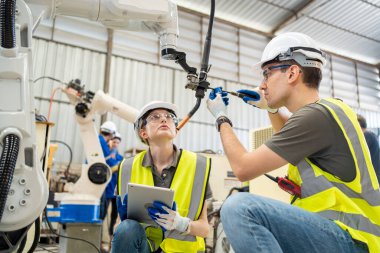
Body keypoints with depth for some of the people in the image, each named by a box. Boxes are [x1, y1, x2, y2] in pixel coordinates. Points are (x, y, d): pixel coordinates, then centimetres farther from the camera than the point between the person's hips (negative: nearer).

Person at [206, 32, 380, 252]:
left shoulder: (317, 115, -18)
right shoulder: (326, 109, 11)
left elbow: (243, 168, -16)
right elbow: (292, 137, 36)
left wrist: (221, 118, -1)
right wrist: (271, 108, 21)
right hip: (336, 229, 10)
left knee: (240, 208, -28)